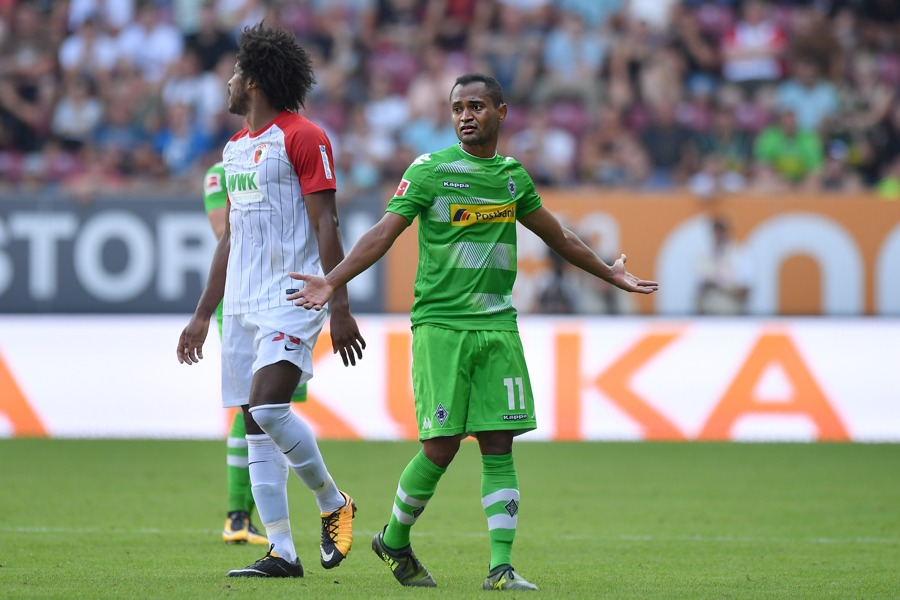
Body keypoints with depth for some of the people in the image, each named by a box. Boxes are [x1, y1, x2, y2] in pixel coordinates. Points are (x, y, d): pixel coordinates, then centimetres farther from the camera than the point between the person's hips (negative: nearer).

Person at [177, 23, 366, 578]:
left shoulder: (303, 138, -7)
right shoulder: (236, 148, 18)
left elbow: (326, 225, -11)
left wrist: (340, 307, -17)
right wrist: (203, 314, 23)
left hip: (292, 299, -8)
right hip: (243, 304, 8)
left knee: (268, 407, -21)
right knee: (256, 426, 3)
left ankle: (334, 504, 0)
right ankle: (282, 553, 5)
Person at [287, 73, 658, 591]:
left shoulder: (513, 176, 13)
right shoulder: (430, 170, -2)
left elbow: (557, 236, 28)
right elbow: (385, 232, -7)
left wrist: (611, 274, 38)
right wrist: (333, 281, -20)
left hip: (498, 325, 4)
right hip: (440, 323, -4)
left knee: (498, 444, -3)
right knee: (441, 445, -8)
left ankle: (501, 567, -4)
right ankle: (395, 540, 15)